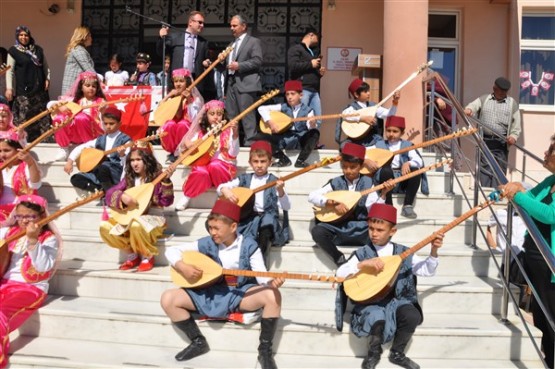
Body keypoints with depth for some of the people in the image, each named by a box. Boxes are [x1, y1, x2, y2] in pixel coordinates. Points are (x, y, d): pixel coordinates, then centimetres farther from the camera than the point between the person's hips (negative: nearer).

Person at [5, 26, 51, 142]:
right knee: (24, 116, -8)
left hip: (39, 88, 4)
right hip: (23, 89, -4)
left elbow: (45, 66, 19)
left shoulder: (38, 49, 11)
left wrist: (47, 78, 4)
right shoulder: (13, 51, 0)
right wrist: (9, 88, -9)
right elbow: (10, 71, -2)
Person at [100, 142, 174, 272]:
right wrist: (122, 197, -20)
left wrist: (166, 181, -24)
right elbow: (110, 193, 0)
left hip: (152, 217, -5)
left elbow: (166, 202, -13)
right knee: (105, 227, -15)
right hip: (130, 217, 6)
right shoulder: (129, 178, 7)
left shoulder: (156, 178, -6)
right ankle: (133, 255, 3)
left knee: (136, 225, -39)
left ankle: (147, 257, -10)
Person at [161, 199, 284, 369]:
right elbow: (171, 250, -1)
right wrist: (183, 267, -21)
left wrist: (271, 282, -39)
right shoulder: (207, 244, -5)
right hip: (210, 294, 2)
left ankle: (265, 350, -14)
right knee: (168, 299, -17)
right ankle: (198, 342, 1)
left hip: (241, 294, -2)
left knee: (273, 296, -32)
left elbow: (261, 275, -15)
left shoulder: (248, 245, -9)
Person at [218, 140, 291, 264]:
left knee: (267, 220, -38)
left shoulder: (274, 182, 4)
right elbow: (221, 187, 13)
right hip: (247, 218, 1)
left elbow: (286, 207, -5)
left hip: (267, 218, -1)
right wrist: (226, 191, -12)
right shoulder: (244, 179, 13)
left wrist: (280, 191, -24)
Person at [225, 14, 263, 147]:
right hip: (231, 83, 8)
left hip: (246, 83, -8)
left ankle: (250, 142, -7)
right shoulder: (232, 44, 25)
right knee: (230, 116, 7)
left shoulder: (254, 41, 2)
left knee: (247, 115, -9)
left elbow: (258, 61, -11)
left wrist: (239, 65, -17)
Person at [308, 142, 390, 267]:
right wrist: (334, 203, -16)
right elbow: (312, 196, -5)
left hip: (360, 230, 0)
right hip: (338, 229, 1)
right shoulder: (336, 182, 4)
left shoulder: (367, 183, 4)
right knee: (317, 231, -28)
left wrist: (383, 193, -19)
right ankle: (340, 261, -11)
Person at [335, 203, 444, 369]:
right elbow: (340, 273, -13)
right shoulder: (362, 253, -3)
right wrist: (363, 264, -25)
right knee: (377, 319, -35)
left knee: (413, 316, -28)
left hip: (396, 301, 3)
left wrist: (433, 251, -12)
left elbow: (427, 270, 4)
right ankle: (374, 352, 2)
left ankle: (397, 353, 3)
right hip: (371, 303, -2)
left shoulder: (403, 253, 3)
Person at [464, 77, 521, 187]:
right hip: (485, 141, 0)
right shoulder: (484, 99, 13)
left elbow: (516, 123, 9)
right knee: (484, 169, -1)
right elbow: (473, 105, -5)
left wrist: (513, 136, -9)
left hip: (501, 143, 0)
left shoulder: (513, 103, 12)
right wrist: (468, 109, -30)